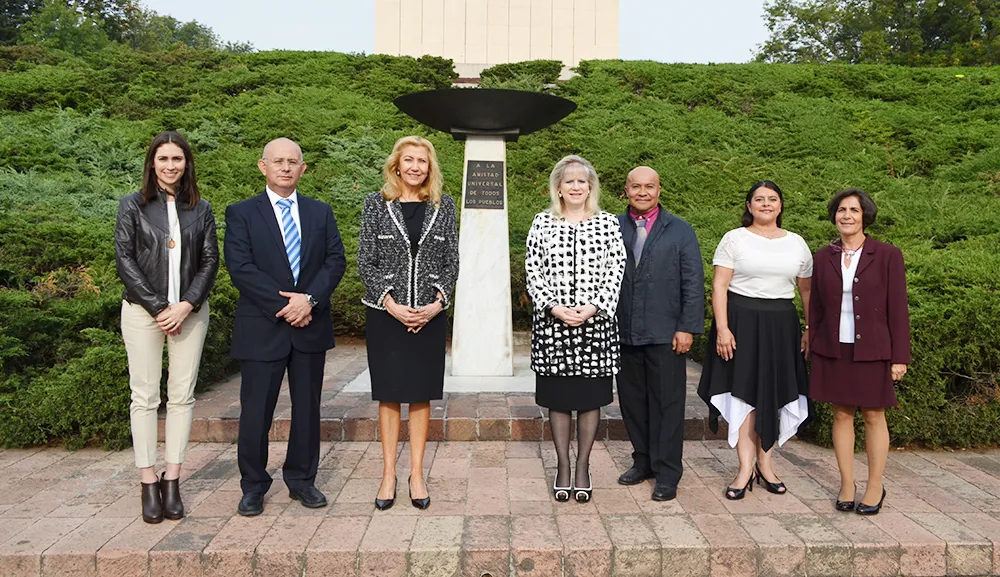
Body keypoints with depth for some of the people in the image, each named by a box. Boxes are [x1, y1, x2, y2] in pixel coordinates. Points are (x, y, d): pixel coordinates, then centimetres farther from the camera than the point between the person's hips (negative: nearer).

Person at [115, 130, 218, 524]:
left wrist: (186, 305, -9)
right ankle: (149, 484, 7)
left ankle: (172, 482, 10)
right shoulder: (132, 206, 4)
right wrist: (158, 307, -9)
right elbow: (124, 259, -2)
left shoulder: (201, 209, 8)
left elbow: (210, 261, 4)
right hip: (143, 310, -1)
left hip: (190, 311, 2)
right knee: (145, 396, 0)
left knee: (182, 395, 3)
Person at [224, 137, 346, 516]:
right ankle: (253, 486, 19)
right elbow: (240, 268, -9)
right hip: (261, 328, -3)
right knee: (256, 411, 3)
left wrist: (310, 299, -14)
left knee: (307, 408, 11)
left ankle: (301, 480, 25)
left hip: (311, 327, 3)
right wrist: (283, 304, -16)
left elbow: (335, 260, 2)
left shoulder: (321, 212, 11)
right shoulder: (241, 214, 2)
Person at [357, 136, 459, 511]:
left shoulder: (443, 206, 6)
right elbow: (365, 262, -2)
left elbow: (451, 261, 5)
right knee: (389, 394, 6)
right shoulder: (376, 204, 1)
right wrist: (392, 305, -12)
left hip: (430, 313, 1)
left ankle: (417, 474, 17)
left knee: (422, 394, 7)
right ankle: (388, 474, 16)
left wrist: (436, 304, -8)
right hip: (386, 312, -1)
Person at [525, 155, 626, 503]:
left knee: (591, 396, 6)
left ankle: (583, 466, 20)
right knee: (557, 397, 7)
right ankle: (562, 466, 20)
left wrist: (593, 308, -11)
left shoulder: (607, 223, 4)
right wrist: (553, 307, -10)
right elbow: (532, 271, 2)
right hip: (552, 322, 0)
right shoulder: (543, 223, 5)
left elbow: (616, 272, 1)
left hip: (595, 322, 0)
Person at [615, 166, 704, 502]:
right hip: (624, 333, 2)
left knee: (667, 404, 3)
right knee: (632, 401, 12)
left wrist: (688, 328, -7)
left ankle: (667, 474, 13)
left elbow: (693, 283, 0)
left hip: (665, 335, -2)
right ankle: (643, 461, 28)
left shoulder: (680, 231, 4)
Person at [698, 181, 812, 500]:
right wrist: (721, 328, -14)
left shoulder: (796, 243, 11)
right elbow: (719, 286, -5)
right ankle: (745, 468, 4)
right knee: (743, 391, -3)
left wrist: (811, 329, 7)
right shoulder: (734, 239, 1)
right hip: (741, 321, -3)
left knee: (773, 393, 7)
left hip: (780, 326, 3)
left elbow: (806, 291, 14)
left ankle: (765, 462, 20)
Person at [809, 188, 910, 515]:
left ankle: (875, 487, 20)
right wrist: (812, 350, 8)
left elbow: (897, 309, -3)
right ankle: (846, 485, 19)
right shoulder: (824, 257, 5)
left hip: (871, 350, -2)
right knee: (842, 415, 8)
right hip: (833, 350, 3)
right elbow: (816, 308, 8)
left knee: (873, 416, 6)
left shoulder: (887, 256, -3)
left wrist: (899, 356, -6)